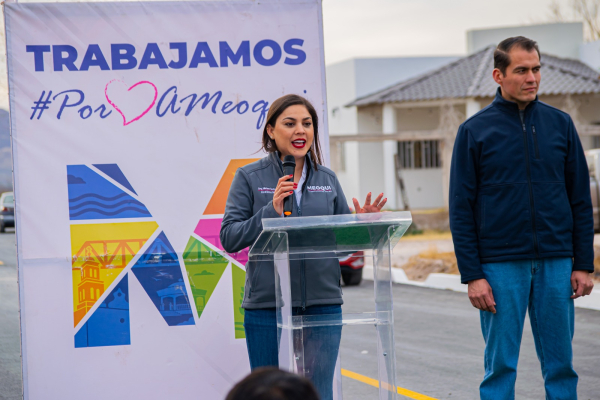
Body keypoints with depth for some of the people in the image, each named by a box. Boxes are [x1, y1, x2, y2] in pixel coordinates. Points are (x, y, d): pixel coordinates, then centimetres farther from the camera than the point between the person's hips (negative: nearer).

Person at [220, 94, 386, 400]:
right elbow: (229, 238, -6)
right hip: (267, 306, -2)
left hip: (322, 305, 2)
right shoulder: (250, 177, 1)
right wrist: (271, 211, -17)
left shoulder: (327, 179, 11)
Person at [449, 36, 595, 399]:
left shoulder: (560, 124, 7)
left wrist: (584, 264, 3)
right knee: (500, 366, 2)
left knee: (561, 363, 6)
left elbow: (581, 200, 9)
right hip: (500, 266, -2)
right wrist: (472, 275, -8)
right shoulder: (475, 131, 0)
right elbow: (461, 210, -1)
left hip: (556, 264, 2)